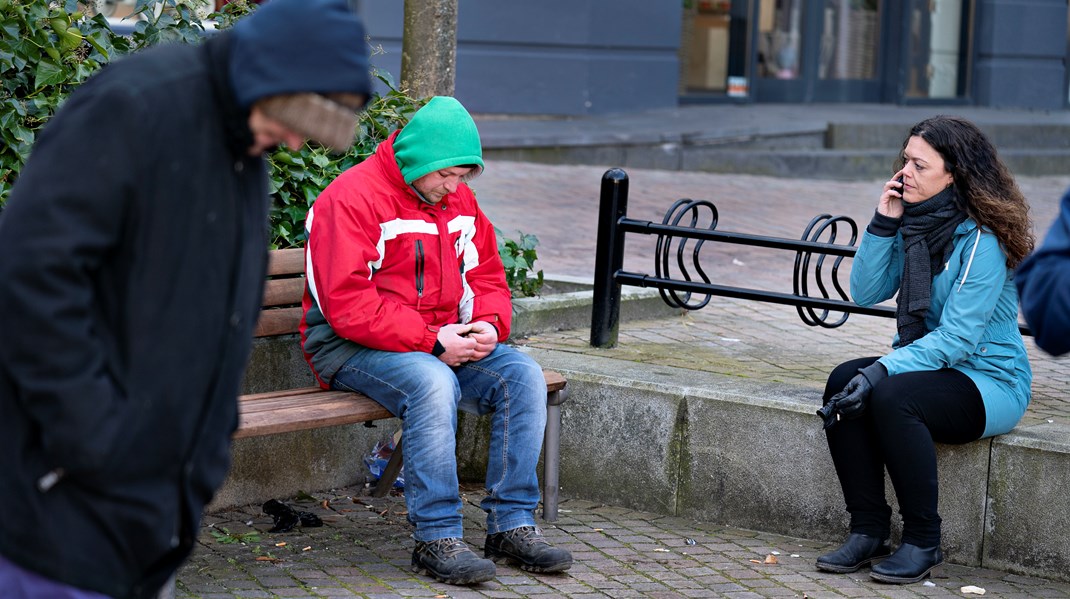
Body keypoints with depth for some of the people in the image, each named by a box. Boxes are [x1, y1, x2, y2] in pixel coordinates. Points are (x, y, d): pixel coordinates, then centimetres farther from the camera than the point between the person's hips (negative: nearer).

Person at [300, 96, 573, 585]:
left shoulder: (457, 200, 10)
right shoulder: (351, 198, -14)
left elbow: (486, 274, 17)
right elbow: (347, 307, -21)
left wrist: (489, 324, -7)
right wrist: (431, 341, -23)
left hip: (444, 342, 7)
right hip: (352, 346, -7)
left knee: (523, 375, -15)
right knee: (433, 382, -36)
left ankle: (512, 525, -11)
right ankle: (437, 539, -29)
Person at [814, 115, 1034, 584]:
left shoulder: (983, 241, -19)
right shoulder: (914, 224, 5)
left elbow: (956, 339, -23)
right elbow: (865, 292, 1)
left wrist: (882, 371, -32)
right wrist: (883, 224, -9)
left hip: (989, 381, -7)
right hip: (926, 365, 7)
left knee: (892, 396, -33)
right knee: (843, 381, -20)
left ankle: (923, 543, -20)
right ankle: (868, 531, -15)